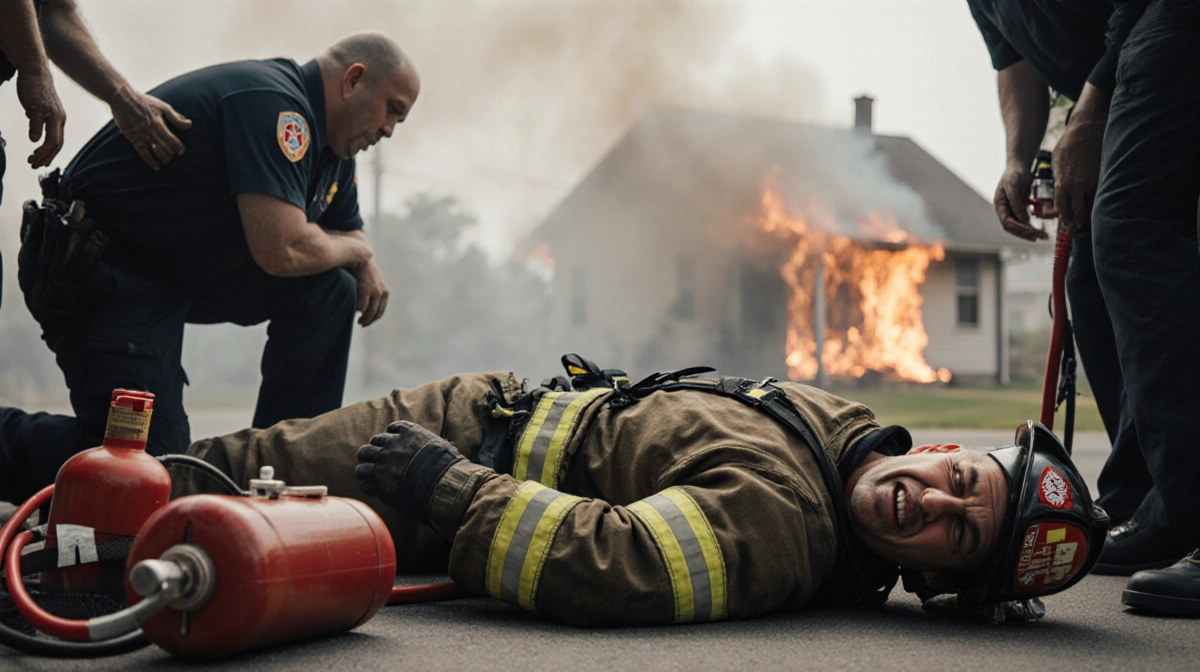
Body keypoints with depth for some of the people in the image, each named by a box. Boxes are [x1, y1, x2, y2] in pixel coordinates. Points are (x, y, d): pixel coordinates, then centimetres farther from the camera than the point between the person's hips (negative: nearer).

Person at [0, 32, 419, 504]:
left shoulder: (331, 145, 10)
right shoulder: (271, 100, -22)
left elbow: (347, 230, 25)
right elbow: (282, 250, -31)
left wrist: (366, 269, 0)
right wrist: (355, 249, -10)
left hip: (188, 270, 10)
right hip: (100, 277, -10)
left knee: (330, 289, -1)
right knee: (148, 466, -17)